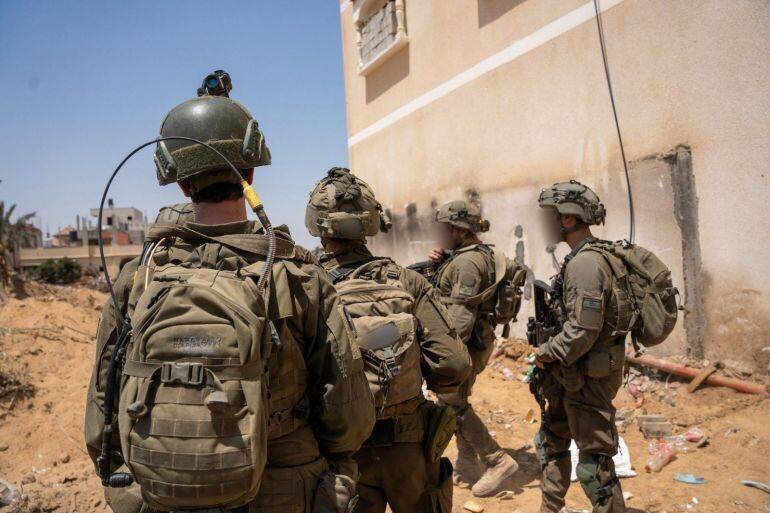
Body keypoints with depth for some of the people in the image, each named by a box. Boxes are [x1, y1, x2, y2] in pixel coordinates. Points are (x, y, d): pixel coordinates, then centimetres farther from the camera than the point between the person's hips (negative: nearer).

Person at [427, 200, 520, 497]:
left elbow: (461, 313, -25)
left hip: (467, 343, -11)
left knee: (452, 402, -5)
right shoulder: (476, 255, 13)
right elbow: (449, 291, 19)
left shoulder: (467, 261, -20)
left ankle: (499, 462, 1)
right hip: (475, 340, 11)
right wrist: (439, 264, 2)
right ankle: (466, 462, 30)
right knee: (456, 400, 17)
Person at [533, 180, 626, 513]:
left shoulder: (584, 264, -22)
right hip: (571, 374, 11)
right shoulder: (580, 258, 10)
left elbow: (583, 330, -27)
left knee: (594, 461, 2)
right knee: (551, 441, 22)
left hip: (588, 376, -11)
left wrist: (546, 353, -13)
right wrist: (551, 352, 11)